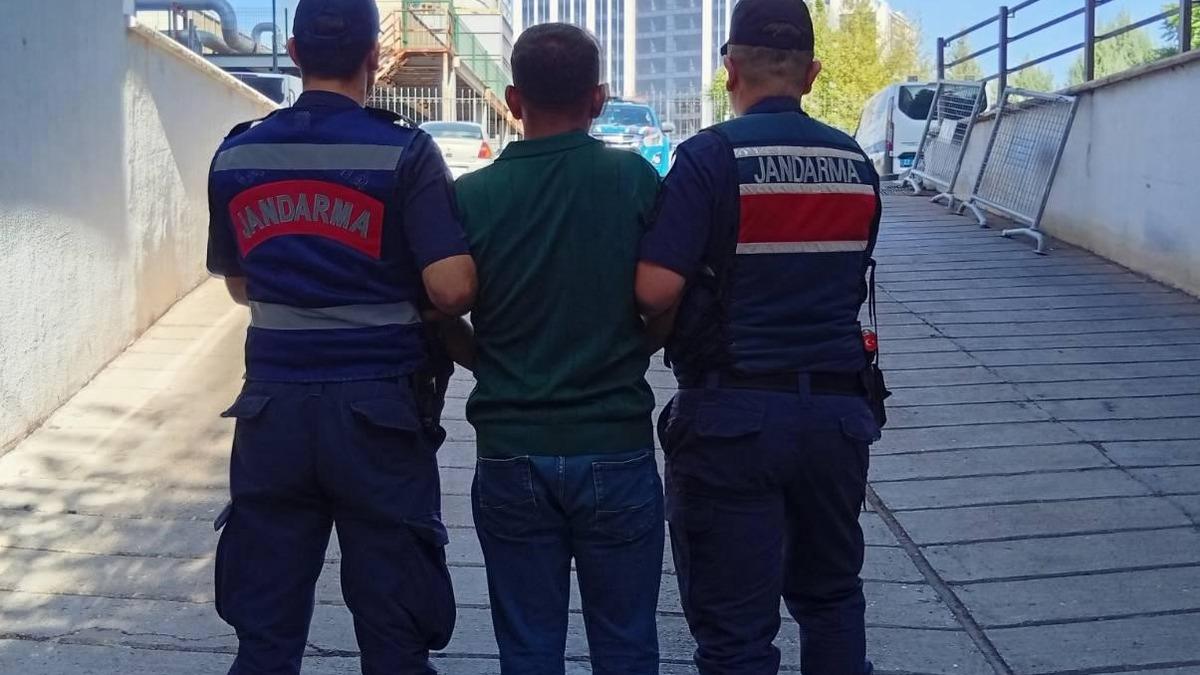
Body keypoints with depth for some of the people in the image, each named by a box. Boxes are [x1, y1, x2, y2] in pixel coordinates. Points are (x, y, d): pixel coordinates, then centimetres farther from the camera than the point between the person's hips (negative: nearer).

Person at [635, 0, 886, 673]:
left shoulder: (712, 155, -11)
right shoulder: (857, 164, 6)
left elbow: (657, 288, -18)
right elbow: (848, 283, 10)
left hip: (734, 414, -5)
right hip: (839, 408, 5)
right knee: (832, 596, 23)